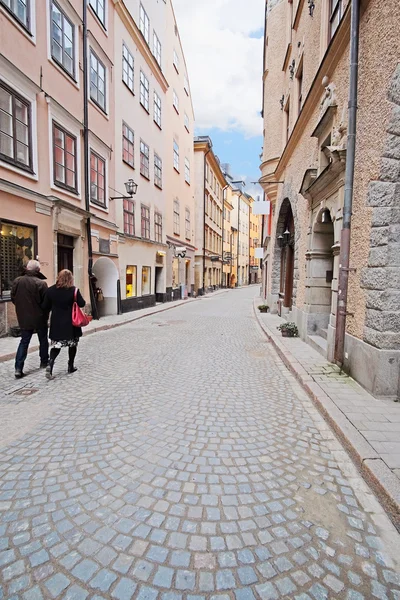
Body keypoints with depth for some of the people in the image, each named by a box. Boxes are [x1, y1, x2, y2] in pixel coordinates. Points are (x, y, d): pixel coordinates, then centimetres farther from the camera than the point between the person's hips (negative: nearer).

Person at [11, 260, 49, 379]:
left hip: (23, 318, 4)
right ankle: (44, 362, 29)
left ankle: (18, 368, 4)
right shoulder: (41, 283, -19)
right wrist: (46, 315, 3)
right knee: (43, 340, 16)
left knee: (24, 341, 11)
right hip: (39, 318, -3)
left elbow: (13, 299, 6)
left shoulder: (17, 281, -4)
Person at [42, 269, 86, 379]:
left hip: (56, 323, 2)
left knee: (56, 345, 12)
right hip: (71, 323, -2)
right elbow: (82, 304, -10)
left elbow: (45, 306, 1)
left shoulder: (51, 290, -3)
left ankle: (50, 364, -9)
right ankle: (71, 366, 22)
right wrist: (76, 297, 9)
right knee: (72, 344, 15)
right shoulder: (73, 290, -13)